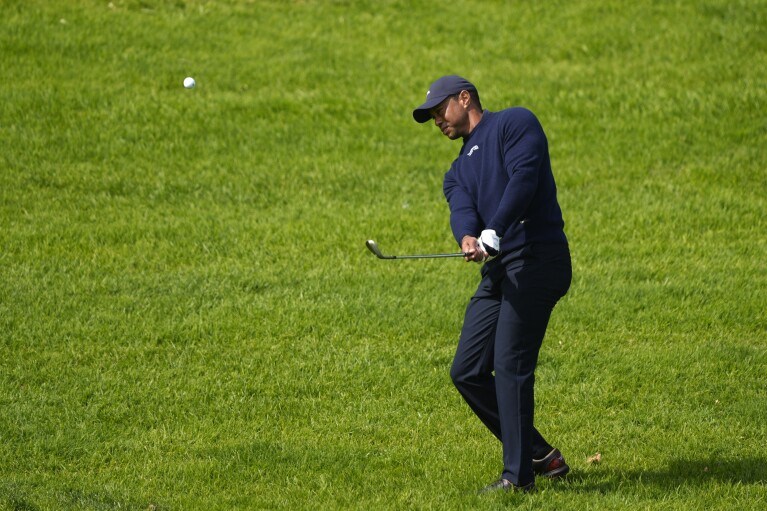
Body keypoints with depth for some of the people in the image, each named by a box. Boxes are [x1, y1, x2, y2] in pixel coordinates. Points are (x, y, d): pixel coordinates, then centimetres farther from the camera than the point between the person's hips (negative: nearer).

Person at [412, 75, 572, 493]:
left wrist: (494, 231, -26)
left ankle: (518, 475, -12)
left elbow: (523, 177, -14)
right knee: (467, 372, 5)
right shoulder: (460, 169, 25)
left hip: (536, 258, -9)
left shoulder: (514, 124, 4)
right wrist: (468, 238, -21)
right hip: (497, 271, 9)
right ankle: (539, 456, 14)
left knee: (510, 365, -14)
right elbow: (461, 207, 4)